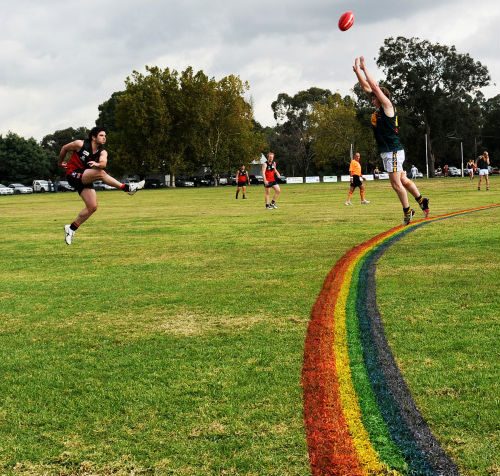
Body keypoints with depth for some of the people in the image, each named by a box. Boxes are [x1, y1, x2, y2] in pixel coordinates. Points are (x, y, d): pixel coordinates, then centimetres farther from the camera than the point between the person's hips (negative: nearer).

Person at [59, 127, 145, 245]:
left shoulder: (102, 152, -1)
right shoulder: (80, 144, -11)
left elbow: (103, 163, -23)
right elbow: (64, 148, 6)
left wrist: (97, 164, -46)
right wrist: (61, 162, 17)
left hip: (85, 179, 7)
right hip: (73, 175, -7)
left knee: (92, 207, 0)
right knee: (100, 173, -29)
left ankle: (71, 228, 12)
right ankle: (127, 188, -34)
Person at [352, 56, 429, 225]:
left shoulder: (387, 106, -9)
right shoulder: (379, 108, 12)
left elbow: (374, 86, -14)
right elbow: (366, 86, 15)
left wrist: (364, 68, -8)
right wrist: (357, 70, 10)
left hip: (393, 151, -9)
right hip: (387, 151, 9)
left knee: (396, 183, -6)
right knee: (403, 181, 14)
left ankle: (407, 211, 1)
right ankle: (421, 201, 21)